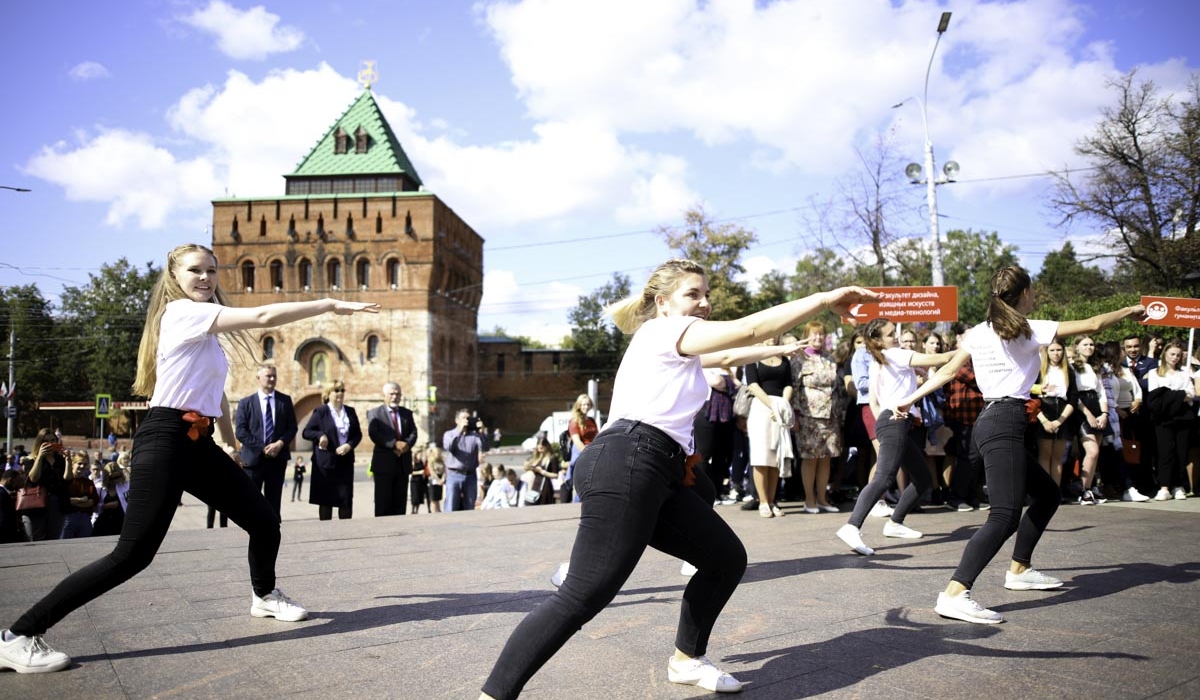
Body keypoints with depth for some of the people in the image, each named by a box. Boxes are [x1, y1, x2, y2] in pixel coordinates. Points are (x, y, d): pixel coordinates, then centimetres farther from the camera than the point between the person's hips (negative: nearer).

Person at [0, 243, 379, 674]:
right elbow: (263, 317, -21)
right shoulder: (182, 312, -12)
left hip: (198, 443, 10)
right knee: (133, 554, -12)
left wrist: (229, 444, 24)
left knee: (264, 519, 11)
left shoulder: (206, 327, 19)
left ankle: (265, 597, 37)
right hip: (165, 441, -9)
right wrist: (330, 305, -17)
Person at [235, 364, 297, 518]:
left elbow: (292, 427, 6)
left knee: (274, 502, 7)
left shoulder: (285, 400, 9)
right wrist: (262, 448, -13)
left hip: (277, 458, 2)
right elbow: (241, 432, -4)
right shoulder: (246, 403, 3)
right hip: (254, 458, -2)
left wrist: (280, 443, -11)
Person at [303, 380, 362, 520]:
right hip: (325, 462, -3)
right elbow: (306, 432, -2)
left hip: (345, 462, 3)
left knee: (346, 499, 2)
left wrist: (350, 445, -9)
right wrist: (320, 435, -21)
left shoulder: (350, 412, 10)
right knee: (325, 500, 4)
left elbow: (358, 434, 10)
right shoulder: (320, 411, -1)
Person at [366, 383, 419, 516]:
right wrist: (394, 444, -22)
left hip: (403, 463, 4)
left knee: (400, 501, 6)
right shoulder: (374, 413, 1)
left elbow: (413, 433, 6)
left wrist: (407, 444, -16)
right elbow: (374, 434, -13)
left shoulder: (407, 413, 16)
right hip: (384, 463, -4)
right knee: (383, 501, -1)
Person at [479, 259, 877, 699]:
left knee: (727, 558, 15)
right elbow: (749, 329, -9)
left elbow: (728, 357, 48)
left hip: (658, 475, 11)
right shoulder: (663, 330, 1)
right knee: (584, 597, -18)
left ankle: (686, 660, 30)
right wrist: (824, 299, -6)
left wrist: (782, 350, 55)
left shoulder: (676, 346, 30)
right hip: (625, 465, -10)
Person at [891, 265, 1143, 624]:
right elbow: (1092, 325, -1)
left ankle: (1019, 570, 33)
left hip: (992, 420, 9)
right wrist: (1130, 310, 15)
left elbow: (947, 371, 10)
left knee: (1047, 494, 24)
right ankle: (954, 594, -29)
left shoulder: (979, 333, 12)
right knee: (1005, 516, -18)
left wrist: (910, 399, 17)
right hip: (1005, 424, -9)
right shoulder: (1028, 330, -5)